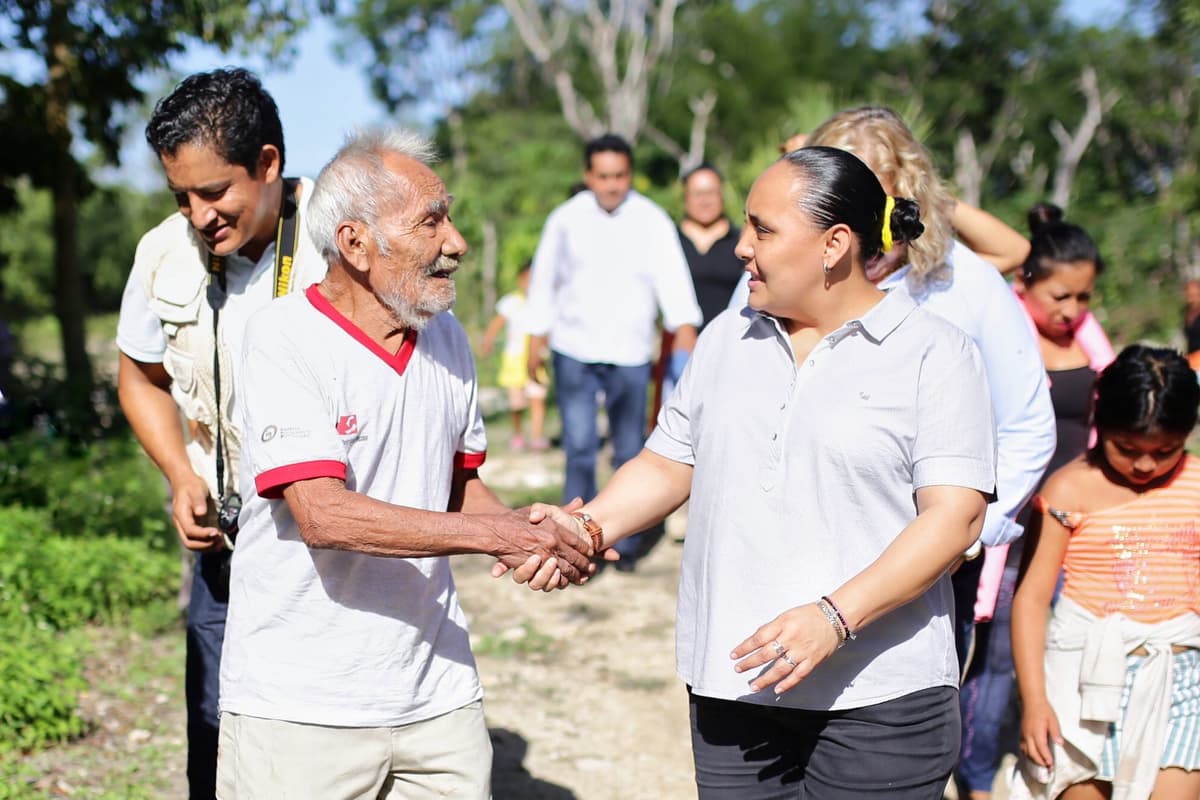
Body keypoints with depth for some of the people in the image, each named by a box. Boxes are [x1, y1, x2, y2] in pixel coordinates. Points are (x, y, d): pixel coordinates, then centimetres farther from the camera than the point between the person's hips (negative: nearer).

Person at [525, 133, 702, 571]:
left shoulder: (653, 222, -1)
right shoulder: (565, 220, 3)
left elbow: (672, 277, -10)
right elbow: (544, 280, 11)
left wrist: (685, 331, -24)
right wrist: (536, 339, 11)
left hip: (631, 352, 0)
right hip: (574, 349, 0)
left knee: (630, 451, 5)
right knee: (579, 448, -7)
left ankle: (627, 544, 16)